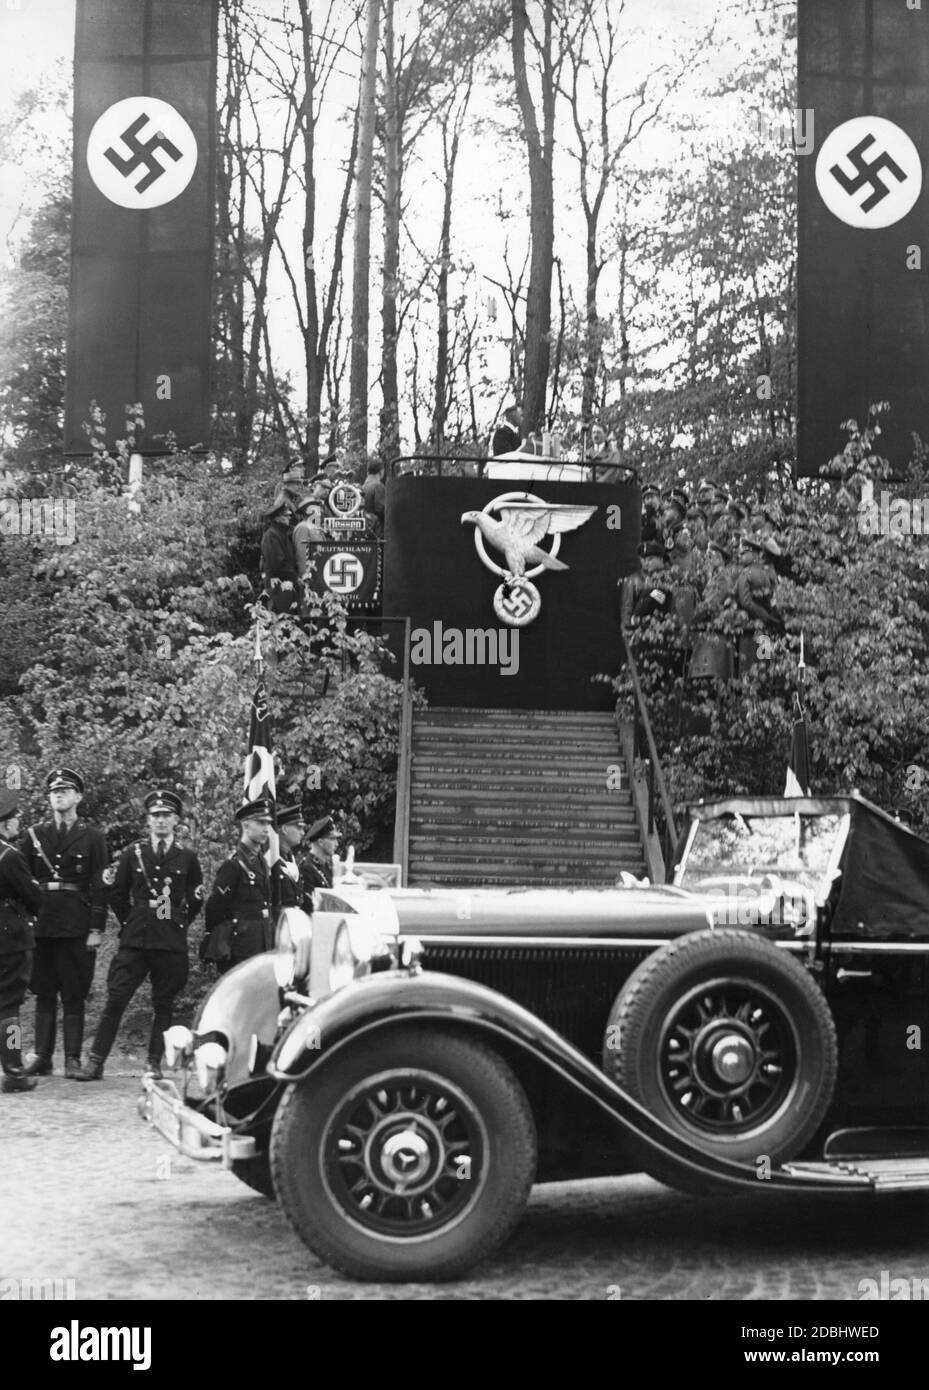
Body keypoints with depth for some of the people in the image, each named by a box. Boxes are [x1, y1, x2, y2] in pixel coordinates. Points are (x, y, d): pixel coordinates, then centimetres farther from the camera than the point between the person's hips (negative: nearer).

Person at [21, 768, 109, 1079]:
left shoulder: (93, 838, 4)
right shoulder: (34, 835, 11)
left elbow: (100, 886, 0)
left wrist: (97, 929, -7)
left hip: (77, 926, -2)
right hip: (40, 923, 3)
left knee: (74, 995, -1)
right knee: (43, 993, 6)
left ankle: (73, 1059, 2)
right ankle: (42, 1057, 10)